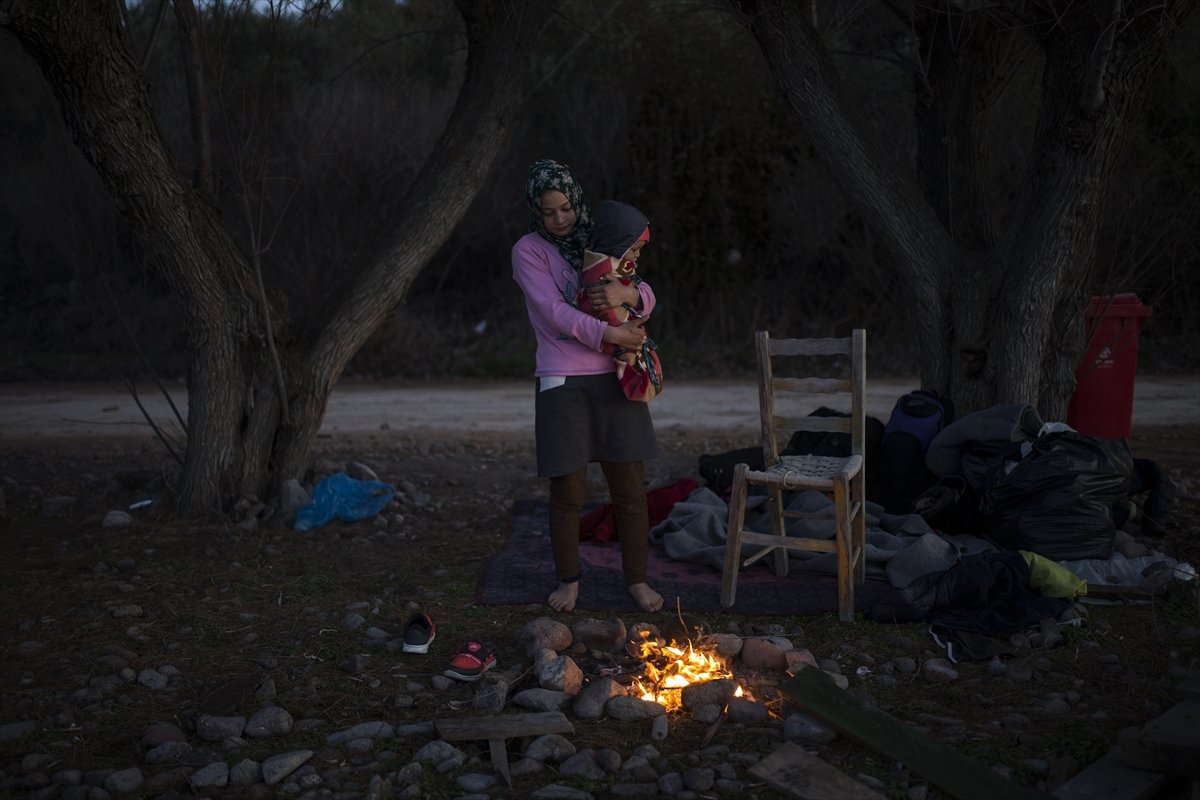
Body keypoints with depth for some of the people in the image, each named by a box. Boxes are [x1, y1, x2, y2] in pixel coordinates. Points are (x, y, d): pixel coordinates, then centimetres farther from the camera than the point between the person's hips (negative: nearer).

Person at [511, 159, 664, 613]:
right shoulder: (528, 251, -1)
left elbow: (646, 299, 6)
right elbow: (556, 312, -13)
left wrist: (627, 293, -17)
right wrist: (610, 334, -21)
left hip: (615, 379, 3)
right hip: (562, 382, -3)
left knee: (629, 485, 4)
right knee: (568, 490, 1)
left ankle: (637, 579, 20)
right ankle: (568, 579, 22)